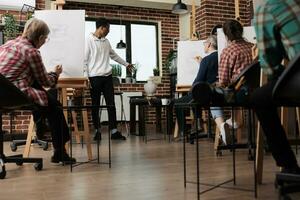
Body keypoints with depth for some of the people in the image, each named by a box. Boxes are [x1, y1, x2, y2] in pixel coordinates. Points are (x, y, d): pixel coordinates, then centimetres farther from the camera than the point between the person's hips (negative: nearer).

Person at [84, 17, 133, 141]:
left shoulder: (106, 41, 14)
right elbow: (84, 60, -7)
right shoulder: (89, 40, -5)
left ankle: (114, 131, 6)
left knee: (111, 104, 2)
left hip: (107, 76, 6)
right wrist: (86, 77, -14)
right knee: (95, 105, 3)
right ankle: (97, 131, 13)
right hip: (94, 77, -5)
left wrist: (126, 64, 36)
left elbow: (113, 55, 28)